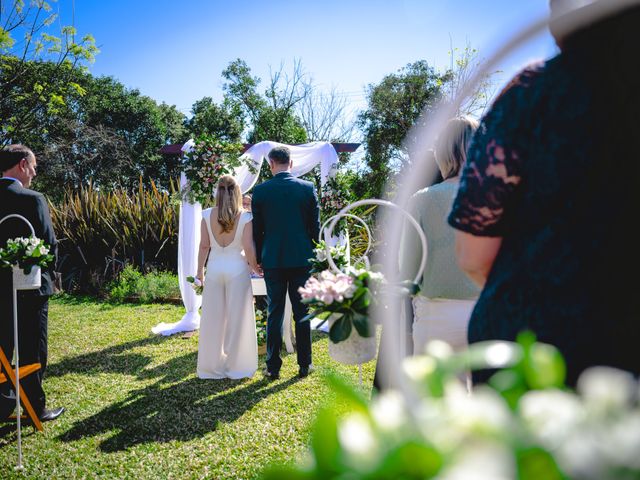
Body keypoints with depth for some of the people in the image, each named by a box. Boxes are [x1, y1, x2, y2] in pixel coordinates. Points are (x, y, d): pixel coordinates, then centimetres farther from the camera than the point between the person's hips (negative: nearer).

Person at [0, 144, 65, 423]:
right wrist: (48, 274, 3)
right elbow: (49, 244, -14)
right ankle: (36, 408, 15)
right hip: (30, 286, -6)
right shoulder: (32, 200, -16)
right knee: (33, 349, 5)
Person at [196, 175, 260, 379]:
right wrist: (255, 267, 7)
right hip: (237, 268, -2)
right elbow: (248, 249, -10)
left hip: (214, 268, 2)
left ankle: (213, 366, 20)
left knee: (213, 318, 11)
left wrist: (200, 271, 12)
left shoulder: (207, 215, -3)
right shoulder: (245, 217, -9)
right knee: (237, 318, 7)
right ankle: (236, 366, 14)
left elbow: (204, 246, 1)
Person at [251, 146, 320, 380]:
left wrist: (259, 258, 12)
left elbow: (256, 229, 1)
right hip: (302, 259, 0)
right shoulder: (308, 188, -2)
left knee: (274, 313, 7)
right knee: (302, 313, 8)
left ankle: (273, 367, 12)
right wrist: (312, 255, 12)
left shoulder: (260, 190, -3)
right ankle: (304, 365, 16)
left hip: (272, 260, 0)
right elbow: (315, 226, 2)